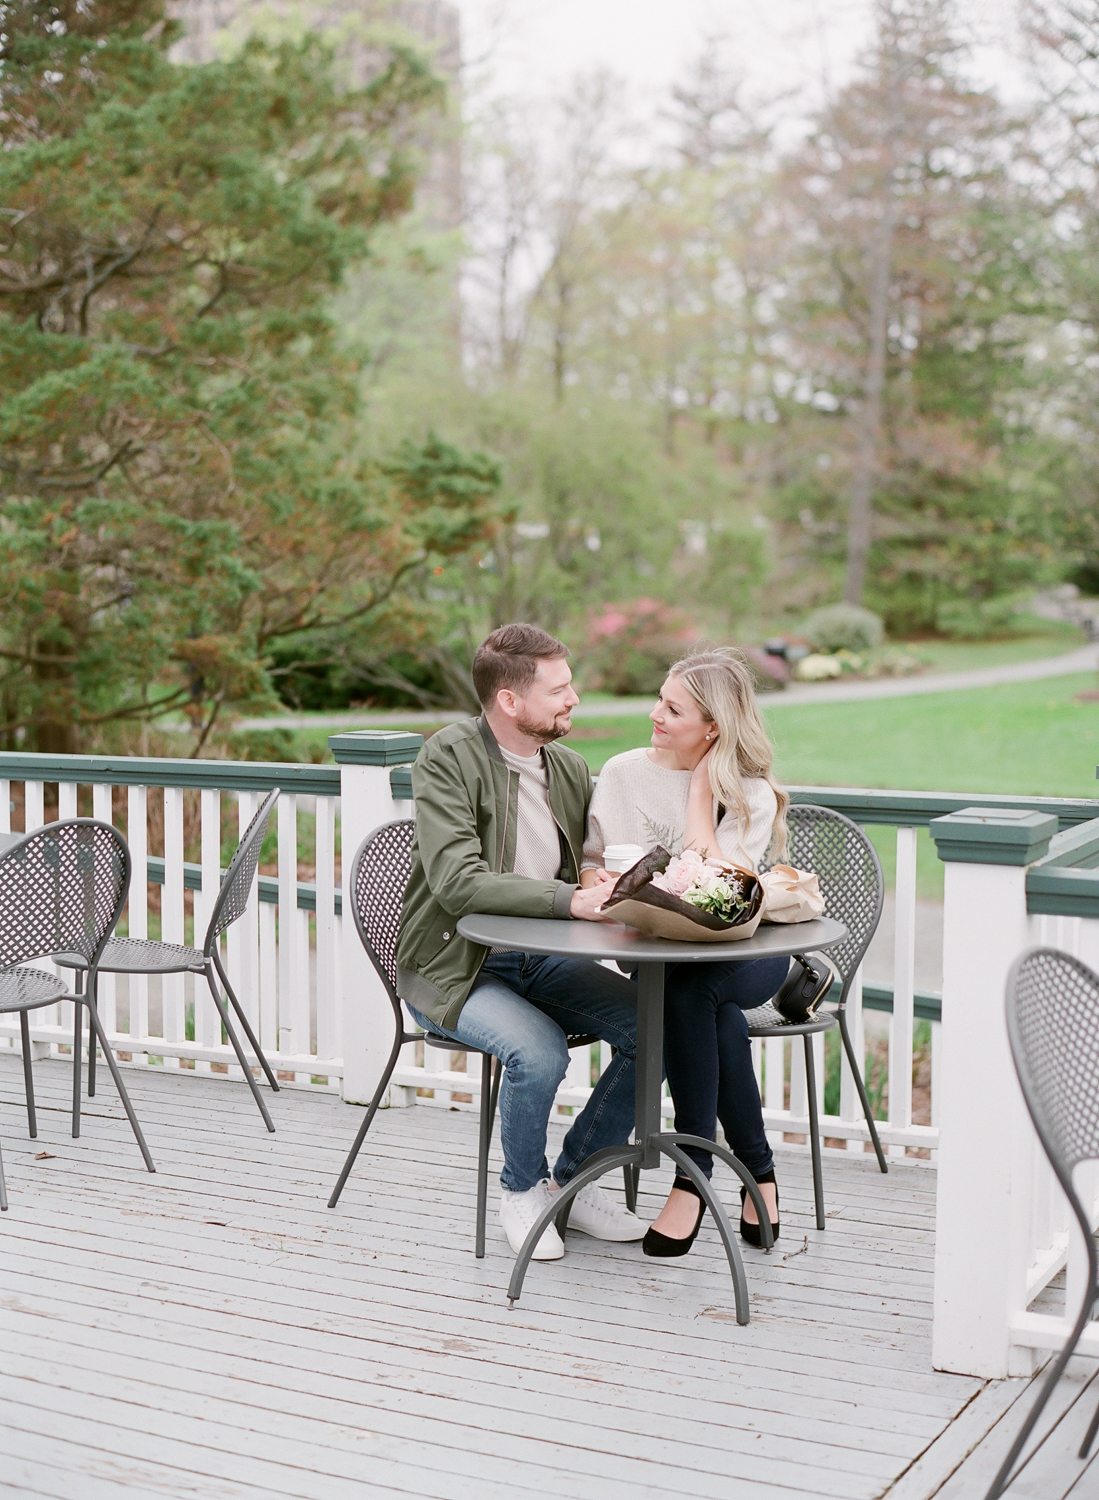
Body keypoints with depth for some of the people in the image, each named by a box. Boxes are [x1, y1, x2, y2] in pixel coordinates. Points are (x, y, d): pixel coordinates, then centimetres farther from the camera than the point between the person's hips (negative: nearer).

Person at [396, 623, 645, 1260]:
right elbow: (457, 882, -26)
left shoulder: (571, 769, 7)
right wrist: (571, 900, -33)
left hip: (540, 961, 6)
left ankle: (574, 1180, 5)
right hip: (455, 967, -6)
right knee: (540, 1052, -31)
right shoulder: (449, 759, -14)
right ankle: (522, 1189, 0)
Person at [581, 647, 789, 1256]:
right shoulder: (623, 773, 3)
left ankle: (692, 1177, -24)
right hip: (651, 955, 2)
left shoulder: (752, 795, -6)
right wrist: (596, 881, -20)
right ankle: (757, 1169, -19)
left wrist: (702, 787, -14)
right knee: (703, 1004, -34)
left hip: (744, 957, -2)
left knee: (689, 989, -36)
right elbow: (590, 860, 5)